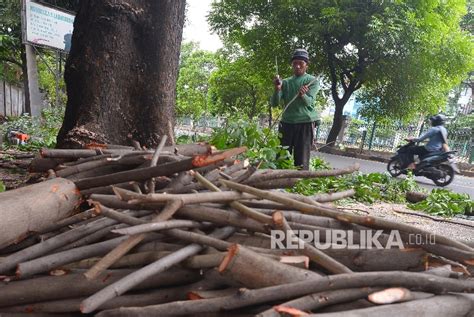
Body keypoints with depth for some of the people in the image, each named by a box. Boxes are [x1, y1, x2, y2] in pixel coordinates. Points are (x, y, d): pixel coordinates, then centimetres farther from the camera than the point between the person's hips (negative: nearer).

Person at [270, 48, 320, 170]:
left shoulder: (312, 81, 4)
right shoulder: (285, 82, 12)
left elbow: (309, 102, -12)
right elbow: (274, 103, 3)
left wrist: (302, 95, -34)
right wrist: (277, 89, -15)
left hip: (305, 123, -3)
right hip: (286, 123, 4)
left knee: (302, 161, -6)